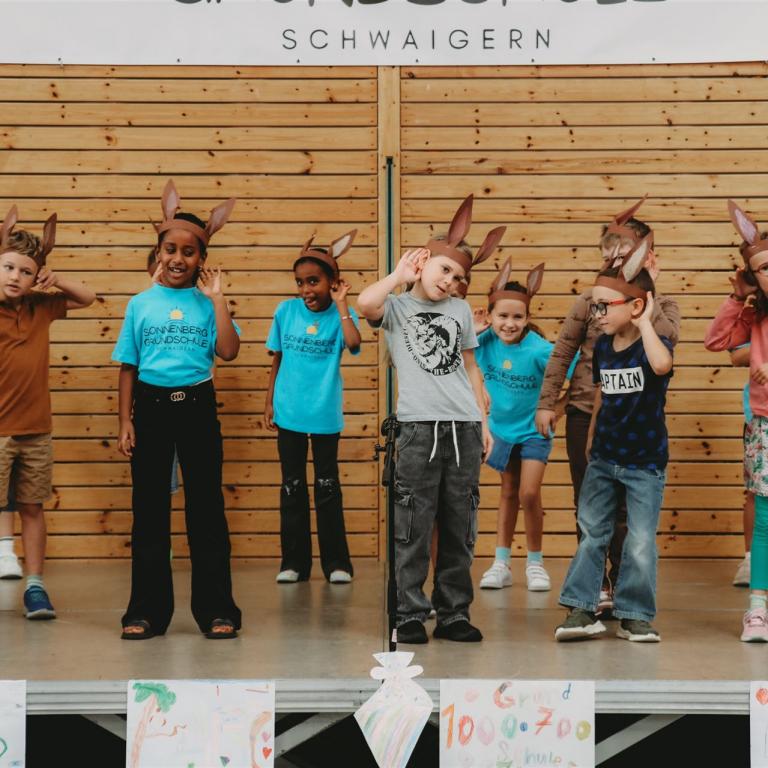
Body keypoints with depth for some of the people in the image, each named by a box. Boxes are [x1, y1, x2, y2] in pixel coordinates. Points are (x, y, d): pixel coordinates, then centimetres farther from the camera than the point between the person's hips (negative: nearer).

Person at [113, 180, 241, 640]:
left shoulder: (207, 305, 1)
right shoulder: (141, 304, 5)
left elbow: (228, 351, -13)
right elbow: (128, 367, 6)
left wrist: (217, 297, -11)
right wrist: (126, 422, 1)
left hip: (197, 407, -1)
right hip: (151, 407, 1)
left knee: (206, 507, 3)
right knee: (149, 509, 7)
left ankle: (216, 610, 11)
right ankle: (147, 611, 16)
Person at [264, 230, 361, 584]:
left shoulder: (341, 313, -7)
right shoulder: (286, 310, -2)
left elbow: (353, 343, -29)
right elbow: (278, 359, 7)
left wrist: (340, 304, -23)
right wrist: (269, 402, 8)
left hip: (325, 415, -2)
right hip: (288, 412, 2)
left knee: (327, 487, 6)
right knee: (292, 487, 9)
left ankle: (336, 562, 15)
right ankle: (294, 561, 18)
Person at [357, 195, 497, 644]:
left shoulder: (461, 310, 19)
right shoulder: (396, 307, 6)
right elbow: (366, 304, -18)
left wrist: (484, 421, 17)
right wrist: (400, 274, -2)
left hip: (464, 429, 4)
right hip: (419, 427, -4)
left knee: (460, 527, 7)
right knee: (414, 527, -3)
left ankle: (454, 613, 15)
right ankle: (411, 615, 5)